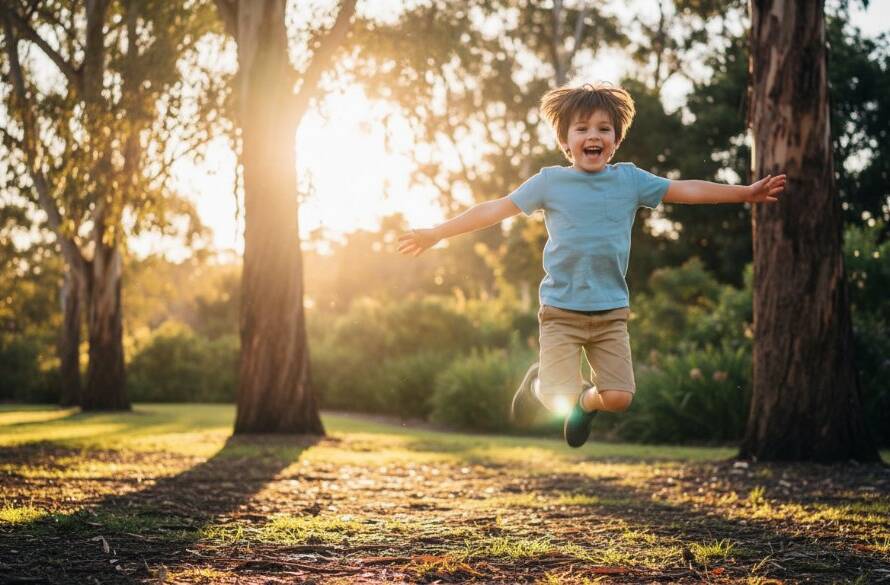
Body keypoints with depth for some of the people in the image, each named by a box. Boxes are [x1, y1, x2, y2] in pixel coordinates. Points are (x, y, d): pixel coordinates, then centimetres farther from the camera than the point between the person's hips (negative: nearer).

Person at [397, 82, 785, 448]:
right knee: (559, 397, -14)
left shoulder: (629, 179, 3)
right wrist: (434, 234, -7)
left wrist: (746, 192, 8)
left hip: (611, 311, 2)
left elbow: (685, 190, 8)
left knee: (619, 398, -8)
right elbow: (497, 209, -3)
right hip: (561, 310, -2)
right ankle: (538, 381, 25)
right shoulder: (550, 182, -2)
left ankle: (585, 402, 30)